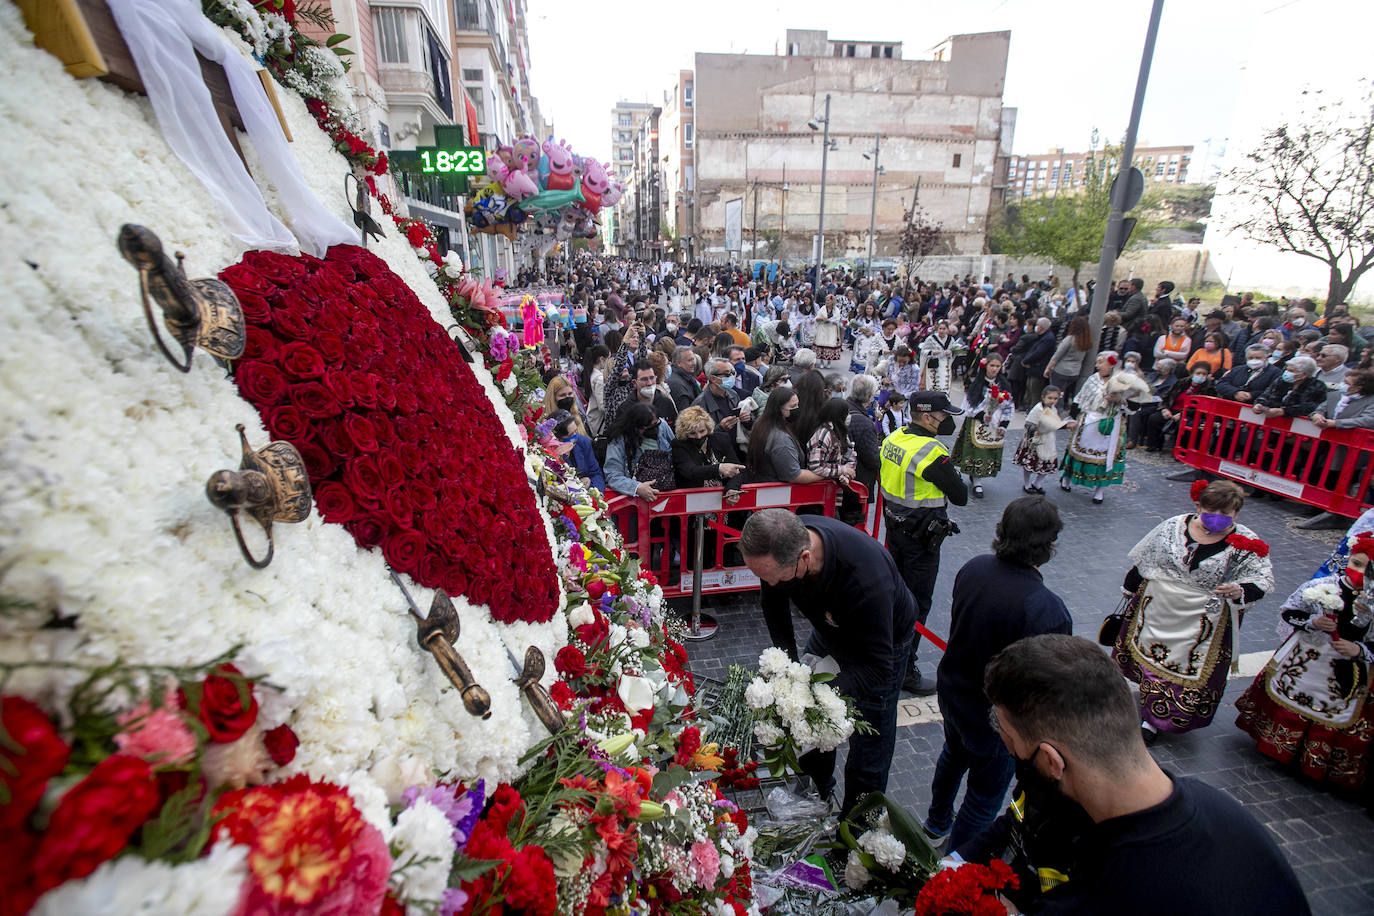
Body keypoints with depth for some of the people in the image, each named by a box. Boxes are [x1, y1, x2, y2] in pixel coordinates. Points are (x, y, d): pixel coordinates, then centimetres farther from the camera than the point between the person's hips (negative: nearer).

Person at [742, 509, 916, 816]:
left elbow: (877, 667, -36)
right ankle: (817, 790, 46)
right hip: (831, 631, 6)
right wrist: (787, 662, -15)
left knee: (869, 746, 5)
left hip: (883, 643, -5)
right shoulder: (782, 541, -29)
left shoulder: (866, 579, -46)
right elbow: (773, 603, -8)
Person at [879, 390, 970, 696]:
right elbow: (960, 497, -17)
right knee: (917, 602, 3)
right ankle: (904, 669, 13)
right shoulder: (933, 453, -25)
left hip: (894, 526, 8)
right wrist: (955, 475, 2)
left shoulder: (893, 438, 0)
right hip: (921, 537, -8)